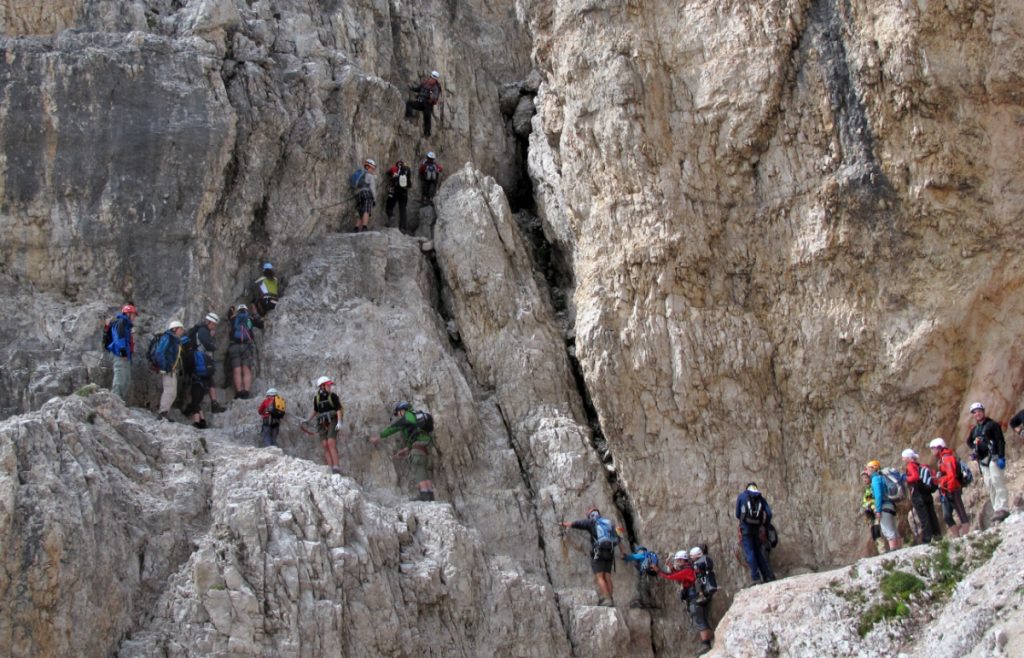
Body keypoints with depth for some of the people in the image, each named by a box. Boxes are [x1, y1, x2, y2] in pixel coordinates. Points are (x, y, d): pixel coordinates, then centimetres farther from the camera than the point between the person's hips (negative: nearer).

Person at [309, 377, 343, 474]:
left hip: (332, 422, -4)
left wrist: (339, 422, -21)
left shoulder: (333, 396, -3)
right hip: (322, 424, 4)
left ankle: (336, 467, -25)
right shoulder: (316, 397, 9)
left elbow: (339, 410, -9)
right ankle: (330, 468, -11)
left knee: (331, 444, -19)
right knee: (325, 446, -7)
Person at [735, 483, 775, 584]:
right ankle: (769, 576, 9)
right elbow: (769, 514, 4)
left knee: (749, 551, -6)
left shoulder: (741, 496, 9)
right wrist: (764, 523, 20)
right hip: (757, 527, 3)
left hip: (745, 526, -3)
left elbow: (737, 514, 9)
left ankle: (755, 577, -14)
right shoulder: (761, 498, 15)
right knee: (759, 551, 12)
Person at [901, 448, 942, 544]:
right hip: (927, 495, 8)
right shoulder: (921, 465, 16)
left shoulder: (910, 466, -7)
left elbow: (915, 476, -23)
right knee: (932, 517, 9)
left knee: (923, 519, -8)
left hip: (917, 495, -8)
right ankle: (938, 535, 11)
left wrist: (906, 479, -10)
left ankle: (926, 540, -8)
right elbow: (933, 475, 15)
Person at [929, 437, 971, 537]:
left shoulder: (947, 458, -13)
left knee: (962, 515, -5)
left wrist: (950, 489, -21)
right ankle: (957, 537, 8)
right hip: (945, 493, 10)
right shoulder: (940, 460, 19)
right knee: (947, 517, 6)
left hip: (952, 491, -10)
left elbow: (951, 475, -22)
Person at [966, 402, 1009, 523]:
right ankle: (996, 509, 6)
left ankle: (1003, 508, -21)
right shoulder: (975, 429, 18)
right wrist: (973, 448, 14)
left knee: (997, 482, -16)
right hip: (983, 460, 8)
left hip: (993, 457, -8)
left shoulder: (992, 425, -3)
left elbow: (1001, 441, -11)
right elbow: (969, 441, 36)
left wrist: (1001, 457, -20)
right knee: (989, 485, 4)